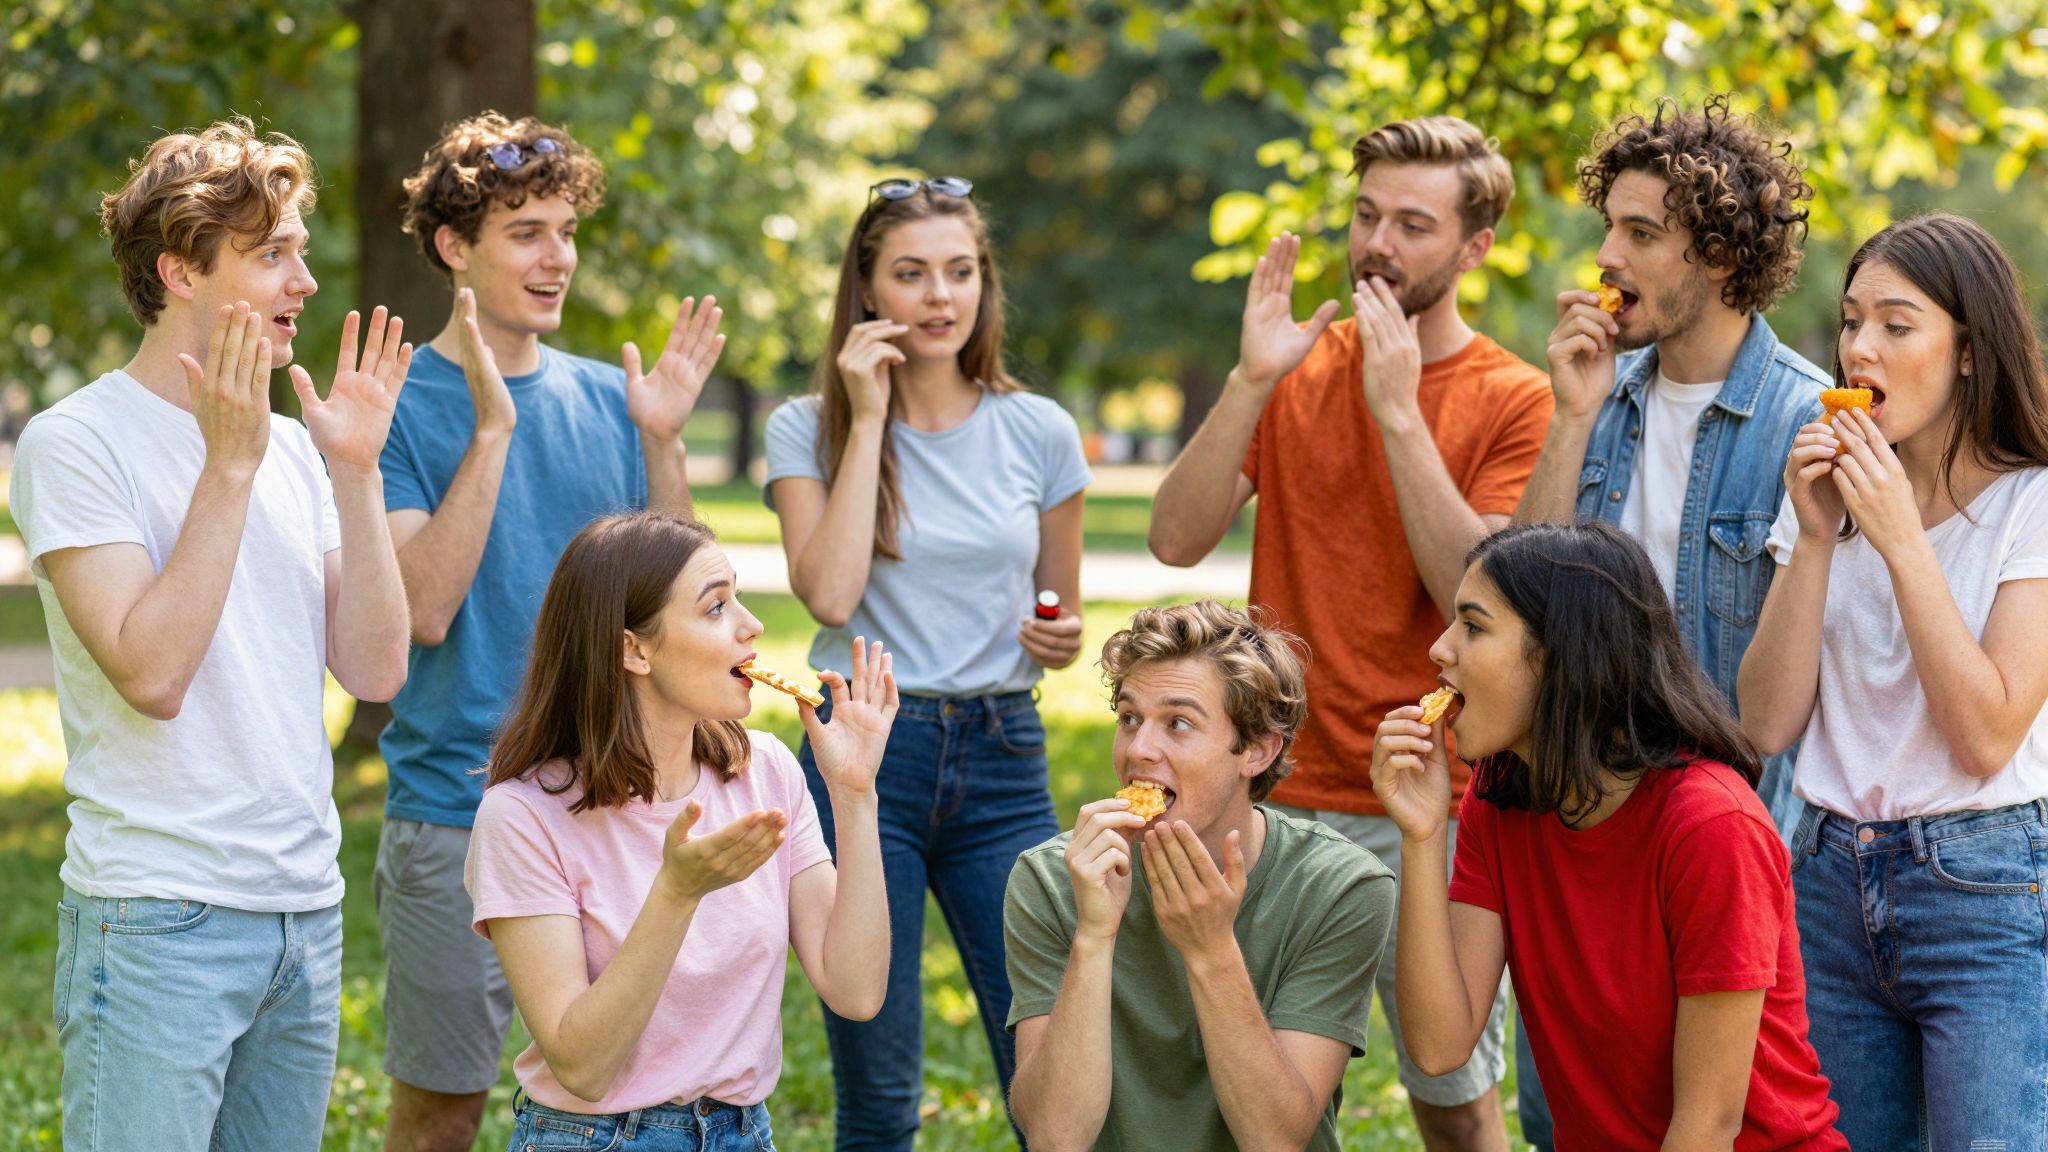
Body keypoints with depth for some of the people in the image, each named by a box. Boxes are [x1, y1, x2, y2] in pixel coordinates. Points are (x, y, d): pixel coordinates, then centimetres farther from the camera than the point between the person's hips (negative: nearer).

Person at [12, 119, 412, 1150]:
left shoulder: (290, 448, 11)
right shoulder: (74, 440, -7)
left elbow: (375, 671, 5)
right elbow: (151, 672, -18)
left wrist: (354, 474, -2)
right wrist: (229, 467, -16)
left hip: (305, 910, 6)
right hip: (156, 921, -6)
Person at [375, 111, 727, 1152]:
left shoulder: (607, 398, 9)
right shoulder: (400, 405, -6)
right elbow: (424, 609, -17)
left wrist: (662, 441, -5)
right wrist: (493, 429, -20)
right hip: (456, 811, -4)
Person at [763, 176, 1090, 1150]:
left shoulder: (1038, 432, 6)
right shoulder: (809, 430, 1)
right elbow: (830, 594, -15)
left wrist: (1061, 641, -6)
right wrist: (867, 421, -11)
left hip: (1003, 759, 2)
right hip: (863, 752, -1)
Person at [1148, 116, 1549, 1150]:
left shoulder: (1514, 402, -3)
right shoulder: (1300, 367, 7)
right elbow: (1177, 539, -4)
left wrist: (1399, 411, -18)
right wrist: (1251, 383, -15)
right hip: (1285, 794, 2)